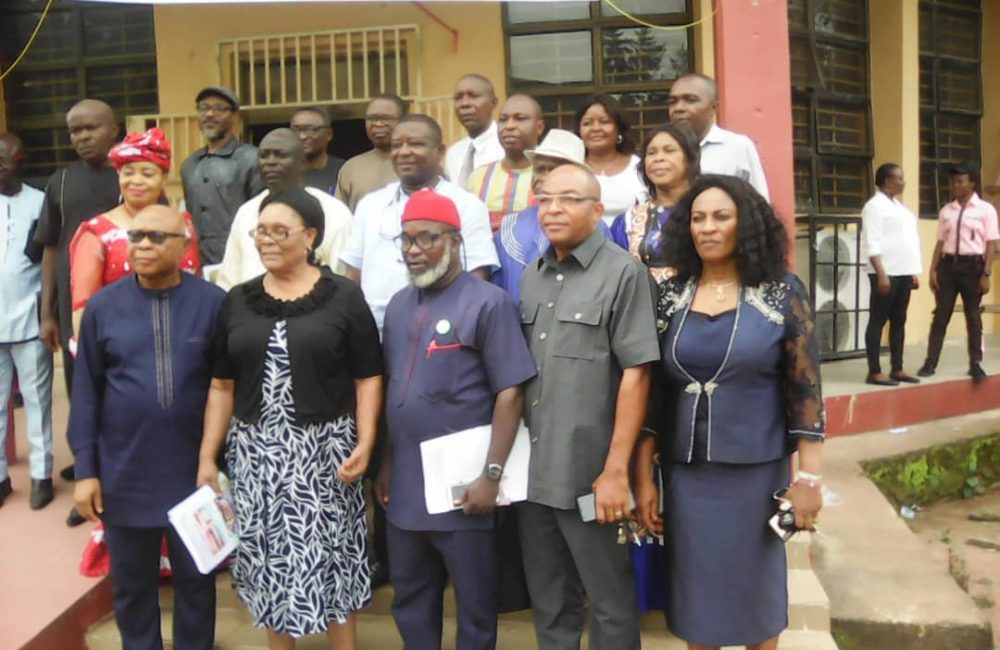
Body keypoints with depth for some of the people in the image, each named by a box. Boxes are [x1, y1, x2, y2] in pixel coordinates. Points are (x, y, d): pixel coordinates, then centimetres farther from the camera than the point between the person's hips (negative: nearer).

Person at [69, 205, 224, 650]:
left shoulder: (214, 303, -8)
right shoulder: (102, 306, -2)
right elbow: (86, 392, 1)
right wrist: (85, 470, -1)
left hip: (195, 471, -1)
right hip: (123, 472, 1)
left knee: (195, 577, 16)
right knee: (130, 582, 18)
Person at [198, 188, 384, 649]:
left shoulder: (343, 298, -4)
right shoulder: (238, 301, 7)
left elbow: (368, 378, -3)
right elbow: (222, 385, 10)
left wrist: (364, 443, -13)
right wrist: (207, 456, 7)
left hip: (323, 449, -3)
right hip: (256, 450, 4)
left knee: (329, 556, 6)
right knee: (268, 558, 12)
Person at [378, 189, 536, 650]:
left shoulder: (488, 303, -10)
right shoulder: (398, 306, 10)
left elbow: (510, 393, -14)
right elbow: (390, 390, 14)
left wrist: (492, 474, -17)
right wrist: (386, 464, 13)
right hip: (405, 484, 6)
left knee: (474, 604, 11)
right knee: (410, 600, 20)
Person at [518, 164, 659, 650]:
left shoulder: (623, 273, -7)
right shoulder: (530, 277, 10)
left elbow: (636, 373, -11)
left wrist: (616, 470, -14)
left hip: (590, 475, -5)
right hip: (532, 471, 5)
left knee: (609, 603, 12)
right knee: (547, 601, 19)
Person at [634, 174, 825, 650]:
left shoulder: (783, 294, -4)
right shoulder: (669, 296, 1)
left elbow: (805, 391, -4)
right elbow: (649, 392, 2)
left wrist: (808, 478, -7)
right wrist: (643, 477, 1)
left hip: (757, 473, -2)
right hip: (685, 474, 2)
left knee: (756, 590, 14)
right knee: (696, 592, 13)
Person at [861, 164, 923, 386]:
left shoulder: (898, 205, 18)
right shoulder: (875, 205, -7)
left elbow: (908, 240, 20)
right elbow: (872, 243, -15)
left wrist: (914, 272, 15)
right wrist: (881, 274, -21)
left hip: (903, 272, 8)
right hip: (886, 273, -8)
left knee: (899, 321, 10)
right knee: (878, 321, -4)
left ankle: (897, 369, 15)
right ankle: (874, 372, -1)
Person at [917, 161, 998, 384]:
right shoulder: (946, 210, 9)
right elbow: (940, 242, 9)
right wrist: (933, 270, 2)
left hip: (973, 265, -2)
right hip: (948, 264, 2)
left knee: (973, 317, 7)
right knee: (940, 315, 2)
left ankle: (975, 364, 17)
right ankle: (930, 363, 5)